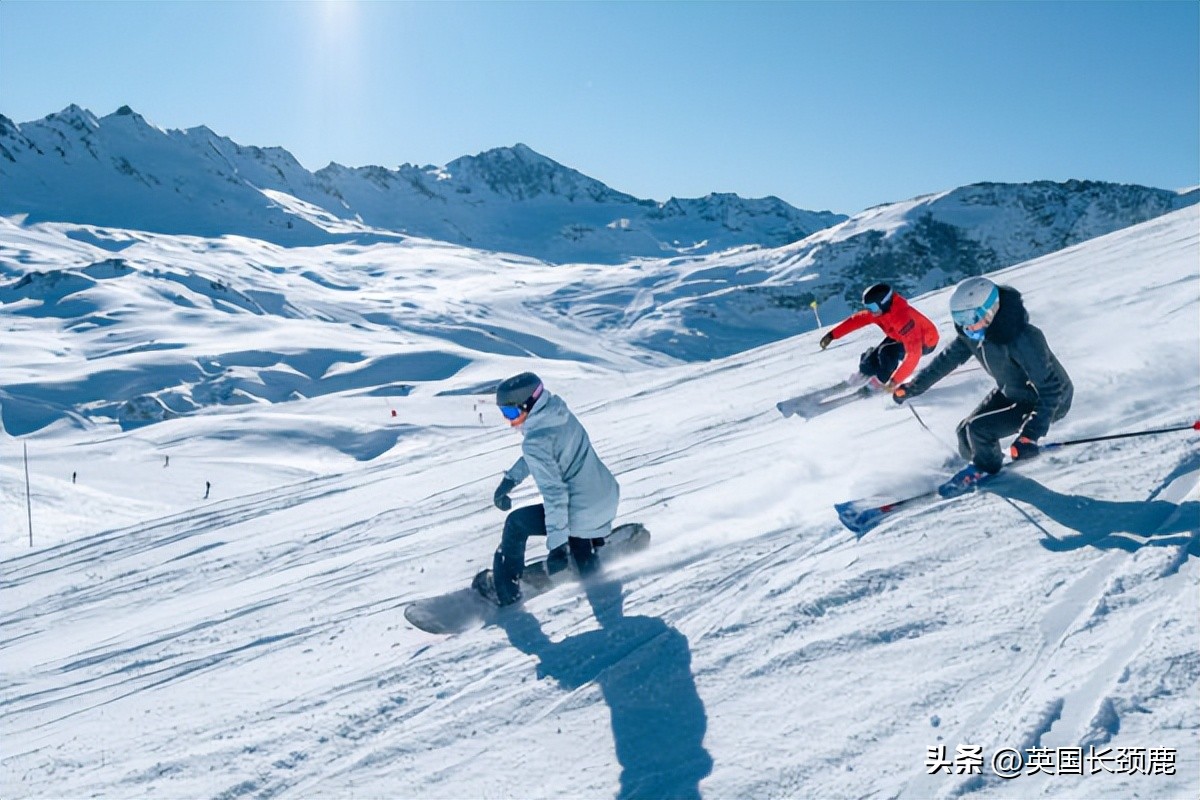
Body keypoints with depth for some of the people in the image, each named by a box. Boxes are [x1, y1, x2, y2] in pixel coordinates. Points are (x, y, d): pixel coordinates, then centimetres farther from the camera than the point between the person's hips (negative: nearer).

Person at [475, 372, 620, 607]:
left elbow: (554, 492, -26)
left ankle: (504, 588, 24)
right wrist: (510, 479, 20)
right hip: (608, 499, 8)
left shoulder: (535, 441, -22)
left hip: (582, 513, -8)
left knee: (516, 523, 10)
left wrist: (557, 545, -25)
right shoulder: (559, 412, 3)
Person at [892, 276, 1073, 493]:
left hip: (1050, 400, -7)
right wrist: (914, 386, 5)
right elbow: (950, 357, 3)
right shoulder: (973, 332, -15)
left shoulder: (1023, 339, -38)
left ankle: (986, 467, 13)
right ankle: (981, 463, 32)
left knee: (978, 429, -19)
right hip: (1010, 392, 7)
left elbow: (1050, 389, -35)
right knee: (966, 434, 0)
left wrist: (1030, 434, -43)